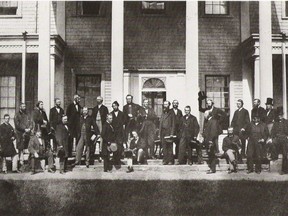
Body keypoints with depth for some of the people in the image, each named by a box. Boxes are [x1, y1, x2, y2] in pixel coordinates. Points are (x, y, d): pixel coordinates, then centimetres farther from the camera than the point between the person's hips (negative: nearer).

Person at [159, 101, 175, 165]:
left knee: (170, 147, -6)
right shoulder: (162, 114, 17)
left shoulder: (171, 114, 2)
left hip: (169, 132, -5)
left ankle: (170, 160, -3)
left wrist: (172, 133, -11)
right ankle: (165, 160, 7)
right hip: (163, 132, 5)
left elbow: (173, 125, -3)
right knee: (164, 147, 4)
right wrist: (159, 133, 10)